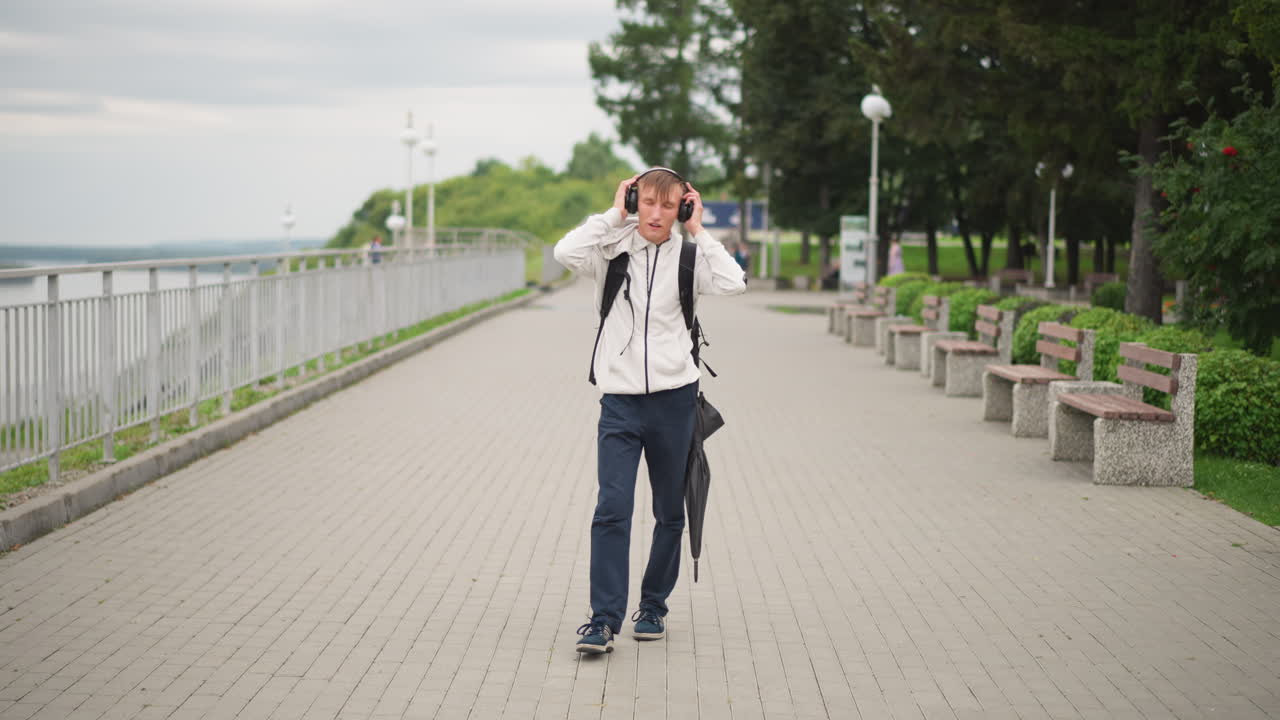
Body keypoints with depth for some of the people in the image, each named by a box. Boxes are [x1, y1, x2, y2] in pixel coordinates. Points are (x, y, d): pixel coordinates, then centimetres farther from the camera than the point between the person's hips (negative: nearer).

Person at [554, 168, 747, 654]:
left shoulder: (686, 257, 2)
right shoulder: (612, 251, 0)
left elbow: (733, 283, -16)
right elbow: (566, 252, -20)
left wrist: (698, 232, -9)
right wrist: (614, 214, -11)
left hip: (674, 399, 2)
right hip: (620, 400, -2)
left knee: (670, 513, 11)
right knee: (612, 509, -11)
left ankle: (653, 606, 27)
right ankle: (604, 620, -10)